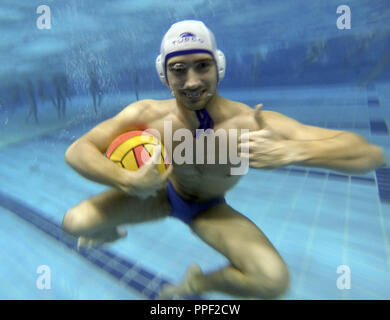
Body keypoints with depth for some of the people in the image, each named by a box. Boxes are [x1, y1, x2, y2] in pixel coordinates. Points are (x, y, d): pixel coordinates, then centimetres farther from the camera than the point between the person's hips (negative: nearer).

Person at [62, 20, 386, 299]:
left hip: (211, 210, 0)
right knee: (76, 221, -13)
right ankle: (111, 232, 29)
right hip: (161, 194, 1)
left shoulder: (251, 123, -32)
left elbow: (372, 154, -35)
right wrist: (129, 180, -45)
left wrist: (289, 151, -54)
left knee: (275, 280, -22)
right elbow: (76, 151, -26)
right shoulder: (147, 115, -27)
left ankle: (198, 282, 12)